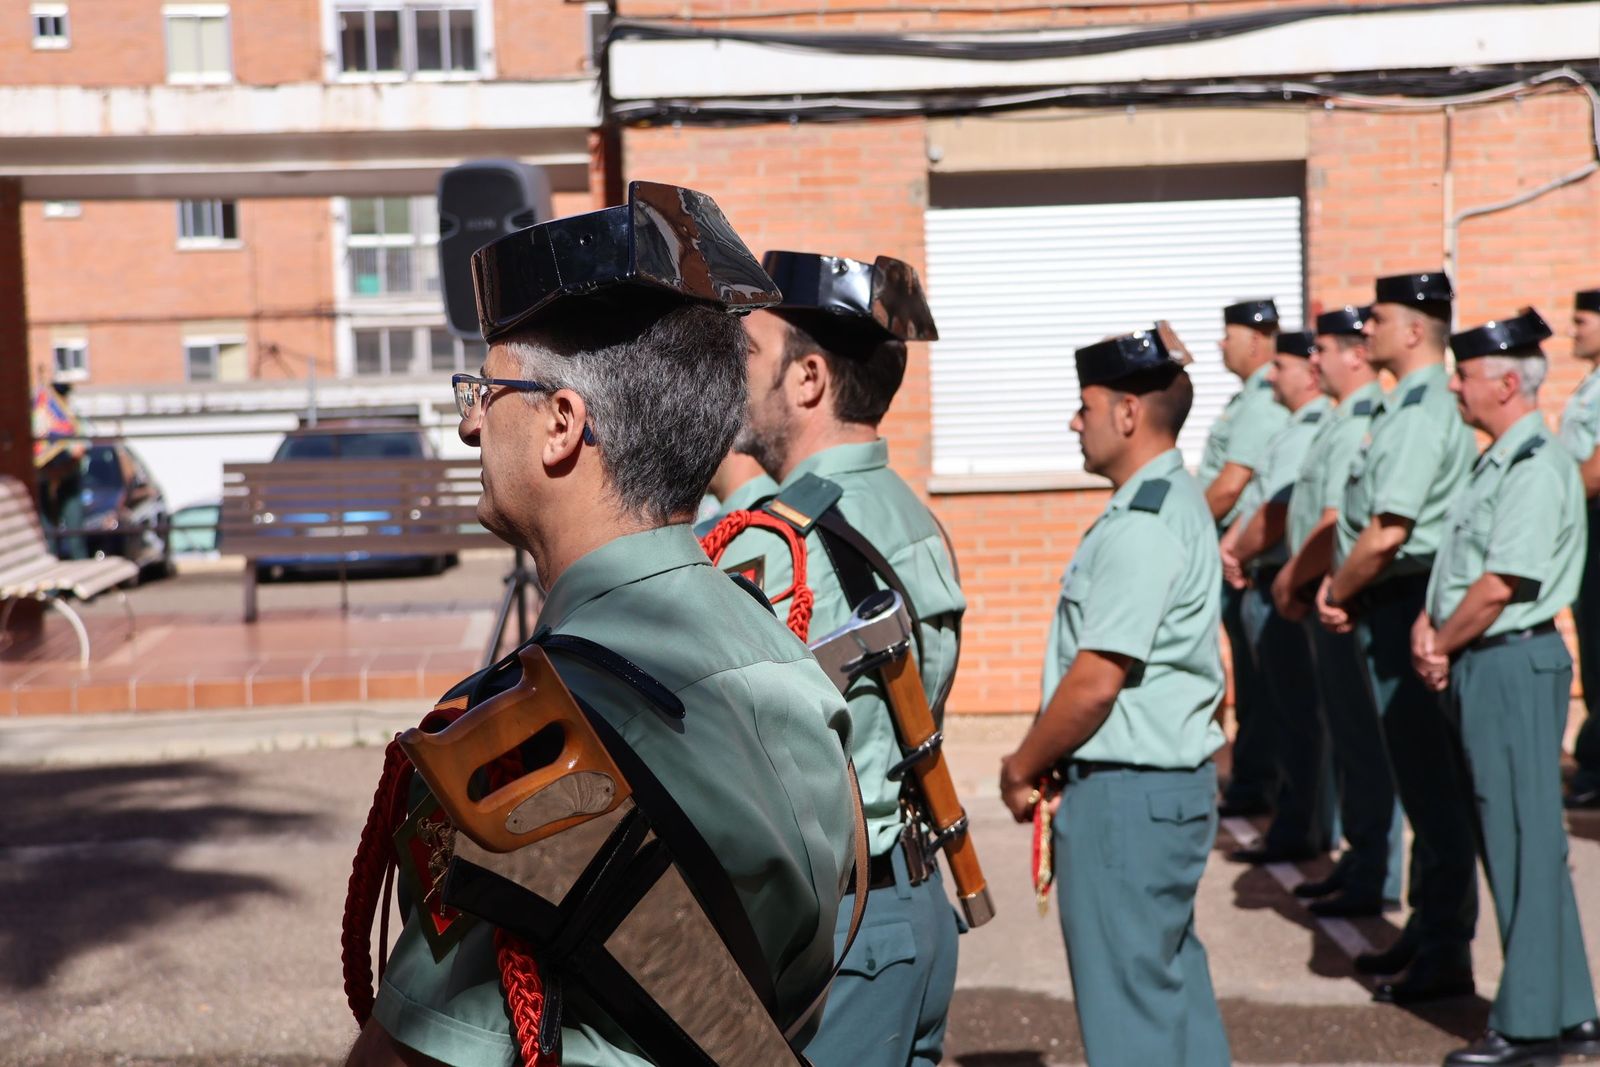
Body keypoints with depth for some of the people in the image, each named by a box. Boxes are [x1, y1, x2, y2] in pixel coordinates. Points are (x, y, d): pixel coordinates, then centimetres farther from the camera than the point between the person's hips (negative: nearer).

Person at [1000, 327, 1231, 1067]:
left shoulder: (1141, 525, -18)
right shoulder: (1177, 504, 13)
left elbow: (1095, 682, -21)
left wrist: (1021, 770, -7)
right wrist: (1045, 761, 11)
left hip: (1125, 790, -10)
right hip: (1173, 778, 10)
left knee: (1128, 1004, -1)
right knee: (1170, 978, 17)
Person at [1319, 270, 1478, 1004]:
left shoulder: (1420, 415, -18)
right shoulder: (1411, 407, 14)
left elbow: (1387, 533, -24)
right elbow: (1363, 519, 19)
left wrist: (1338, 593, -10)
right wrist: (1340, 584, 8)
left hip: (1408, 608, -10)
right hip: (1391, 607, 10)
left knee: (1431, 784, -4)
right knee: (1423, 777, 17)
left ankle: (1445, 957, 4)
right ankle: (1428, 932, 28)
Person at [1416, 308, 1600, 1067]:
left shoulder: (1537, 468, -16)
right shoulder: (1499, 461, 14)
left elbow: (1500, 584, -20)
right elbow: (1457, 562, 16)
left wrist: (1441, 644, -8)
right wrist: (1429, 630, 1)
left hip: (1513, 662, -10)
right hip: (1483, 663, 10)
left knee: (1525, 840, -3)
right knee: (1516, 839, 14)